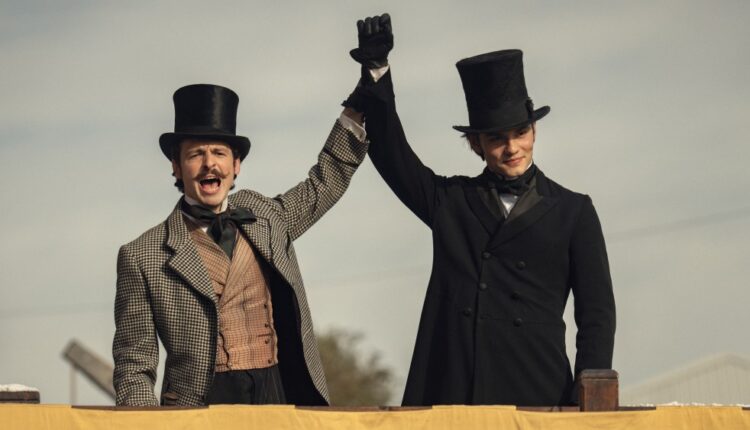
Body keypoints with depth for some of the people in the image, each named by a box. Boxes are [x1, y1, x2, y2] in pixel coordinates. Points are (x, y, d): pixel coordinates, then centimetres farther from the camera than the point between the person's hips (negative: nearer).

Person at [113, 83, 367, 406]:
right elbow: (134, 366, 6)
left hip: (279, 398, 3)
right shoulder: (142, 257, 5)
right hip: (197, 406, -3)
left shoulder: (263, 216, 18)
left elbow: (327, 180, 33)